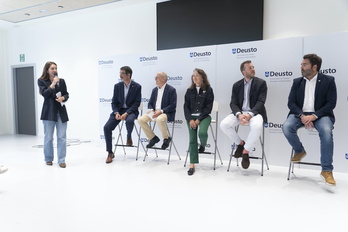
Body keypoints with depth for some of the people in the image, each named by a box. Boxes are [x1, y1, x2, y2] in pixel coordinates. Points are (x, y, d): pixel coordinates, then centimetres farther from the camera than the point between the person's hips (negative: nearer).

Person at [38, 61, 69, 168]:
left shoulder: (62, 81, 8)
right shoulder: (41, 81, 1)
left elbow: (66, 94, 10)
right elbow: (45, 94, -13)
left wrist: (63, 98, -10)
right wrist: (53, 83, -16)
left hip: (61, 111, 2)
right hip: (49, 112, -2)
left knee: (62, 137, -1)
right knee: (48, 137, 7)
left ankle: (61, 160, 6)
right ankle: (48, 159, 24)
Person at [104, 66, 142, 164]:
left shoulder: (137, 86, -6)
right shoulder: (117, 86, 5)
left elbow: (137, 103, -9)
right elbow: (114, 102, 7)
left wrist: (126, 113, -21)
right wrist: (116, 113, -13)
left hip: (131, 110, -3)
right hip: (119, 110, 4)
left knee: (129, 120, -38)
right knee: (107, 127, -16)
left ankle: (129, 137, -2)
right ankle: (110, 153, -2)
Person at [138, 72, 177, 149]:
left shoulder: (171, 90, -6)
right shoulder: (154, 90, 15)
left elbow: (173, 106, -13)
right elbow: (150, 103, 15)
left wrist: (161, 111, -22)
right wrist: (152, 111, -8)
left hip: (166, 113, -6)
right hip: (154, 112, 7)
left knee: (160, 119, -39)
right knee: (140, 120, -13)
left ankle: (166, 138, -11)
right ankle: (153, 138, 3)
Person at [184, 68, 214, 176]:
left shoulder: (208, 90, 1)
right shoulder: (190, 90, 10)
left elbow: (208, 107, -4)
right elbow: (186, 106, 6)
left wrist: (199, 119, -13)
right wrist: (190, 119, -9)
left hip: (204, 116, -2)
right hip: (191, 117, 2)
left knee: (202, 133, -30)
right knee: (192, 139, -9)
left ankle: (202, 145, 9)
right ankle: (192, 165, -2)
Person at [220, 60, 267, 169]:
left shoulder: (261, 83, 2)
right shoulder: (237, 85, 10)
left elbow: (261, 102, -8)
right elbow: (233, 103, 2)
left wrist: (249, 114, -25)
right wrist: (239, 115, -20)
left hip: (255, 112, -3)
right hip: (239, 112, 3)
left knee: (257, 126, -37)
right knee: (223, 124, -24)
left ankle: (245, 151, -13)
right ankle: (240, 143, 4)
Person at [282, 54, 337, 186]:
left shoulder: (328, 80, 2)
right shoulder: (297, 82, 11)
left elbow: (331, 103, -5)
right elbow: (291, 102, 3)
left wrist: (314, 116, -20)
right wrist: (302, 116, -15)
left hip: (320, 114, -2)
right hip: (300, 114, 2)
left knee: (326, 131, -33)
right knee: (286, 127, -28)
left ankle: (326, 170, -21)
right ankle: (299, 151, 3)